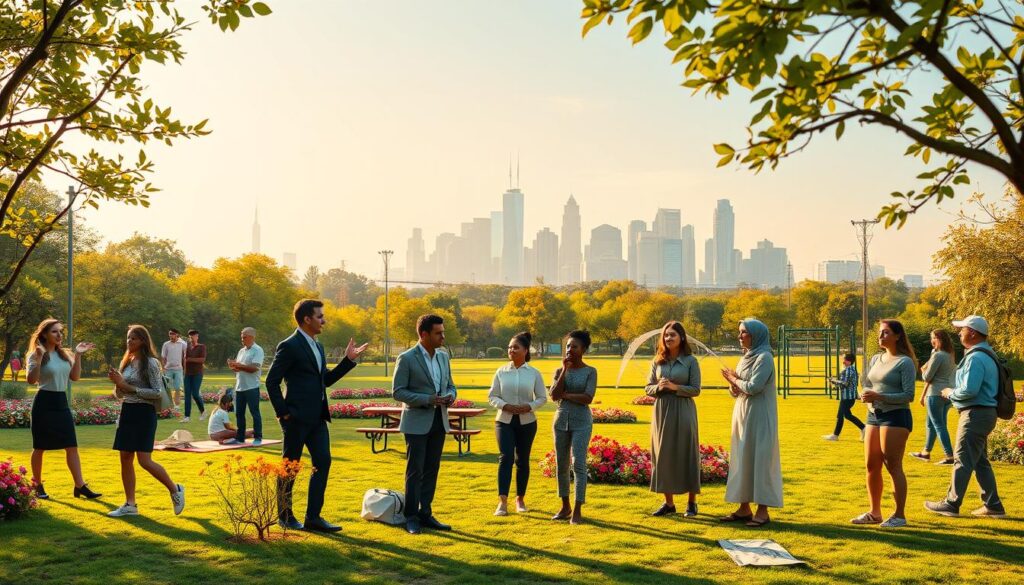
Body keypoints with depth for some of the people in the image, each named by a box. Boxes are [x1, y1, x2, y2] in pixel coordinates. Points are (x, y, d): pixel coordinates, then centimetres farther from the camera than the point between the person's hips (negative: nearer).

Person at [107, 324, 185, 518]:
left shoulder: (150, 363, -10)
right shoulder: (127, 362, 12)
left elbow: (158, 393, -16)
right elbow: (119, 395, 16)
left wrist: (130, 388, -17)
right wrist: (118, 384, -6)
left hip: (144, 413, -8)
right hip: (127, 412, 8)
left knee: (145, 460, -11)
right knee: (125, 459, 6)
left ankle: (175, 490, 8)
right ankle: (130, 505, 13)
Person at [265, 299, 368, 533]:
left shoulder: (317, 346, 15)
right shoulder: (289, 346, -12)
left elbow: (326, 380, 19)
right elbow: (272, 381, -13)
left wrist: (348, 360, 11)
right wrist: (283, 412, -13)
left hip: (317, 417, 8)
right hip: (297, 417, -8)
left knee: (323, 462, 3)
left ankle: (313, 517, 8)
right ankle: (284, 515, 18)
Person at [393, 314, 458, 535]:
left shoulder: (444, 357, 9)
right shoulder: (406, 358, -10)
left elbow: (450, 386, 18)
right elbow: (397, 392, -12)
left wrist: (451, 396, -7)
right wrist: (428, 399, -21)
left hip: (439, 421, 6)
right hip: (417, 422, -6)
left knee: (432, 470, 10)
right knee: (415, 471, -1)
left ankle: (426, 514, 18)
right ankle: (411, 517, 7)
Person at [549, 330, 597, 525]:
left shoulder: (590, 371, -2)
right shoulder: (559, 371, 7)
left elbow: (588, 398, -13)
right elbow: (554, 396, -7)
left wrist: (565, 395, -7)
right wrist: (565, 370, -8)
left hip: (581, 422, -4)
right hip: (561, 420, 4)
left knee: (578, 464, -10)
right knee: (561, 465, 8)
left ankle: (577, 511, -8)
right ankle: (565, 507, 19)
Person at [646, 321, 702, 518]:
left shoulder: (690, 361, -3)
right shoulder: (657, 361, 7)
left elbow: (696, 390, -6)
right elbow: (648, 388, 8)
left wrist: (674, 387, -18)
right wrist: (658, 387, -13)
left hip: (683, 412, -3)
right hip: (661, 412, 4)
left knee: (686, 455, 1)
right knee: (663, 455, 6)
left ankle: (691, 502, 12)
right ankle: (669, 503, 15)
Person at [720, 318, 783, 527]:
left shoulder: (764, 358, -12)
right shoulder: (746, 357, 14)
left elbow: (753, 387, -21)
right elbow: (736, 390, 16)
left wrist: (734, 379, -5)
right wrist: (733, 383, -7)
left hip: (759, 417, -9)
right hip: (743, 414, 9)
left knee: (759, 458, -6)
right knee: (742, 459, 8)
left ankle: (763, 511, -2)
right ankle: (744, 508, 13)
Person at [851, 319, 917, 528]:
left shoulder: (905, 362, -7)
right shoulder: (875, 359, 15)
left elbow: (909, 395, -12)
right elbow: (866, 384, 23)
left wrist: (879, 396, -20)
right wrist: (866, 394, -1)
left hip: (896, 416, -7)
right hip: (874, 415, 7)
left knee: (893, 466, -6)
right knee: (871, 466, 9)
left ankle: (900, 515, 1)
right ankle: (874, 512, 19)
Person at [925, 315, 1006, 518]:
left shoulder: (976, 358, -18)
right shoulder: (985, 355, 16)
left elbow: (969, 390, -25)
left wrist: (950, 393, -8)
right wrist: (954, 391, 11)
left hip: (975, 414, -11)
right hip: (982, 413, 11)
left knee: (963, 460, -4)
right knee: (980, 462, 15)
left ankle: (951, 504, 1)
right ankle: (993, 505, 17)